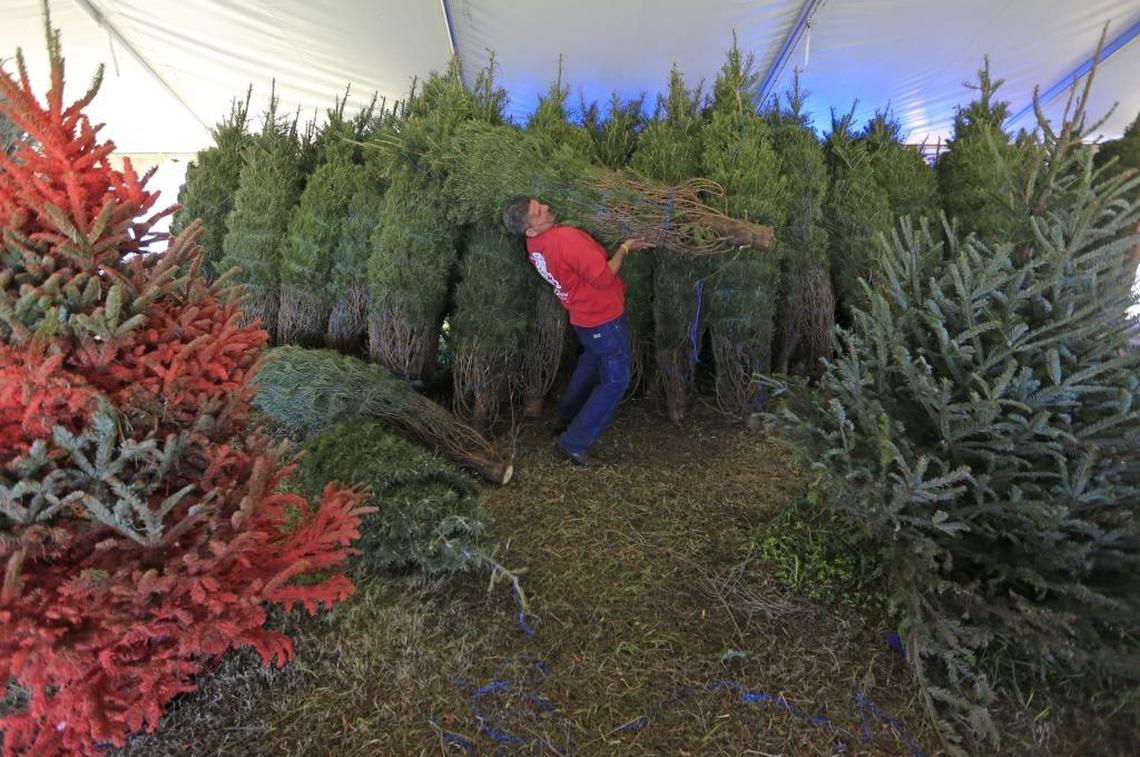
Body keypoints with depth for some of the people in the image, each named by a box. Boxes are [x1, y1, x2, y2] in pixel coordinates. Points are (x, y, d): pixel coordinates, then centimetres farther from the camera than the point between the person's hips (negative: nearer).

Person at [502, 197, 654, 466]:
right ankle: (573, 443, 4)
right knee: (615, 381, 3)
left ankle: (566, 419, 43)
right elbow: (604, 278, -28)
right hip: (604, 318, -9)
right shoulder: (567, 238, -31)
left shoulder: (535, 245, -4)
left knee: (591, 361, 32)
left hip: (584, 316, 9)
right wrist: (624, 248, -15)